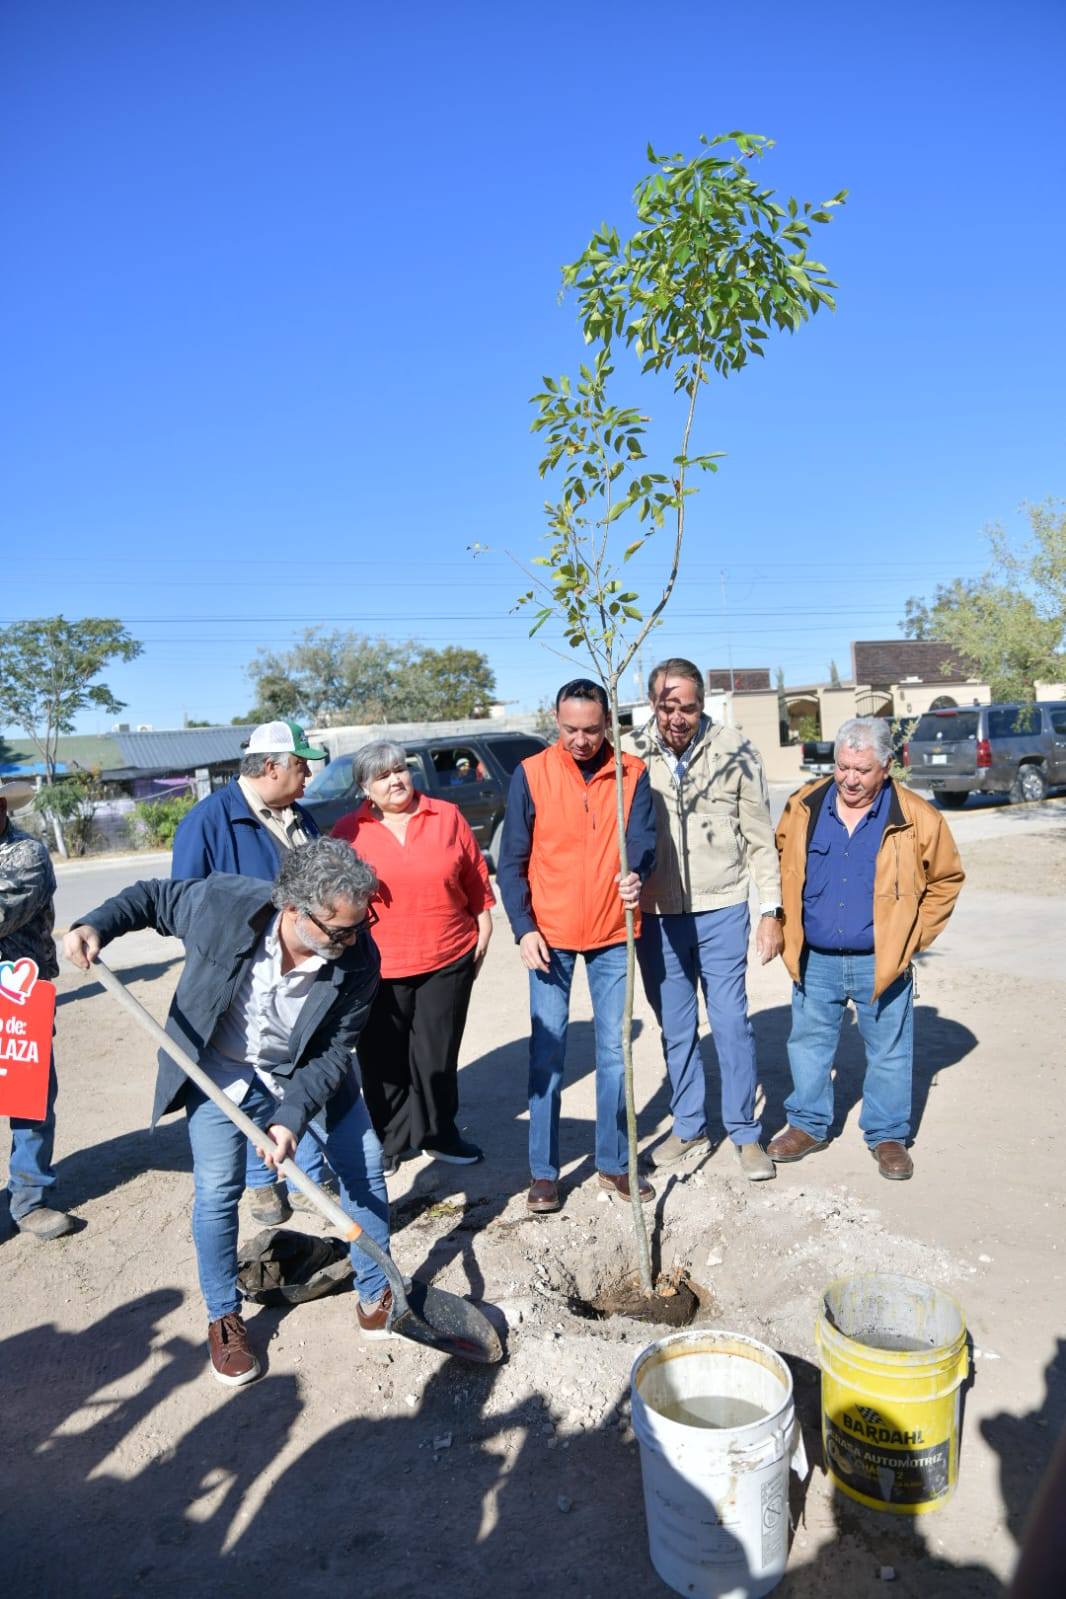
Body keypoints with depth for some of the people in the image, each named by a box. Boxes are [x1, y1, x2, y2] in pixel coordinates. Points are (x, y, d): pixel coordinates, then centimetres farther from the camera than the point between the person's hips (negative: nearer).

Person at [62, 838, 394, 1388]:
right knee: (217, 1190, -3)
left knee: (364, 1162, 2)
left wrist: (293, 1116, -31)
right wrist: (96, 925, -27)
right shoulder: (223, 903, -33)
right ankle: (224, 1318, 23)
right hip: (221, 1068, -1)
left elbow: (335, 1053, -21)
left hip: (308, 1072, 1)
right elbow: (152, 897, -12)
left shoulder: (358, 960, -30)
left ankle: (376, 1293, 25)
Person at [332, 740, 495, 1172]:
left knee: (438, 1055, 12)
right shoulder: (349, 831, -2)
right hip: (380, 967, -1)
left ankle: (438, 1133, 31)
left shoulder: (447, 817, 1)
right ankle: (387, 1142, 27)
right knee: (384, 1059, 8)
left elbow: (477, 880, 7)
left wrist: (483, 933, 8)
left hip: (448, 961, 1)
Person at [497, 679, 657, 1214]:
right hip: (550, 935, -1)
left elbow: (643, 837, -10)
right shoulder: (531, 774, -4)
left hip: (613, 935, 1)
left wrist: (635, 875, -32)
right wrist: (524, 928, -10)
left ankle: (614, 1164, 25)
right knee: (547, 1054, 6)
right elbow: (511, 861, -2)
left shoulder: (631, 773, 0)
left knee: (615, 1052, 10)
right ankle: (543, 1171, 19)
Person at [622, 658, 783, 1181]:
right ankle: (688, 1128, 31)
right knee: (675, 1030, 14)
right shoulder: (630, 754, -6)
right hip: (656, 917, 2)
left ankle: (746, 1133, 22)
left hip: (722, 912, -1)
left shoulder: (734, 751, -7)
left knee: (731, 1024, 5)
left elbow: (760, 839, 0)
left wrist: (772, 911, -1)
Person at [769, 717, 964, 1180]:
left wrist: (913, 938, -1)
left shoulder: (916, 818, -9)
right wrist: (787, 928, 6)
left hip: (881, 963, -2)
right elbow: (780, 869, 12)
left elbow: (946, 879, 4)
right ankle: (808, 1125, 32)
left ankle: (887, 1136, 29)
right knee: (808, 1044, 14)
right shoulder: (803, 807, -3)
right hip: (814, 961, 2)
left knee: (888, 1052, 10)